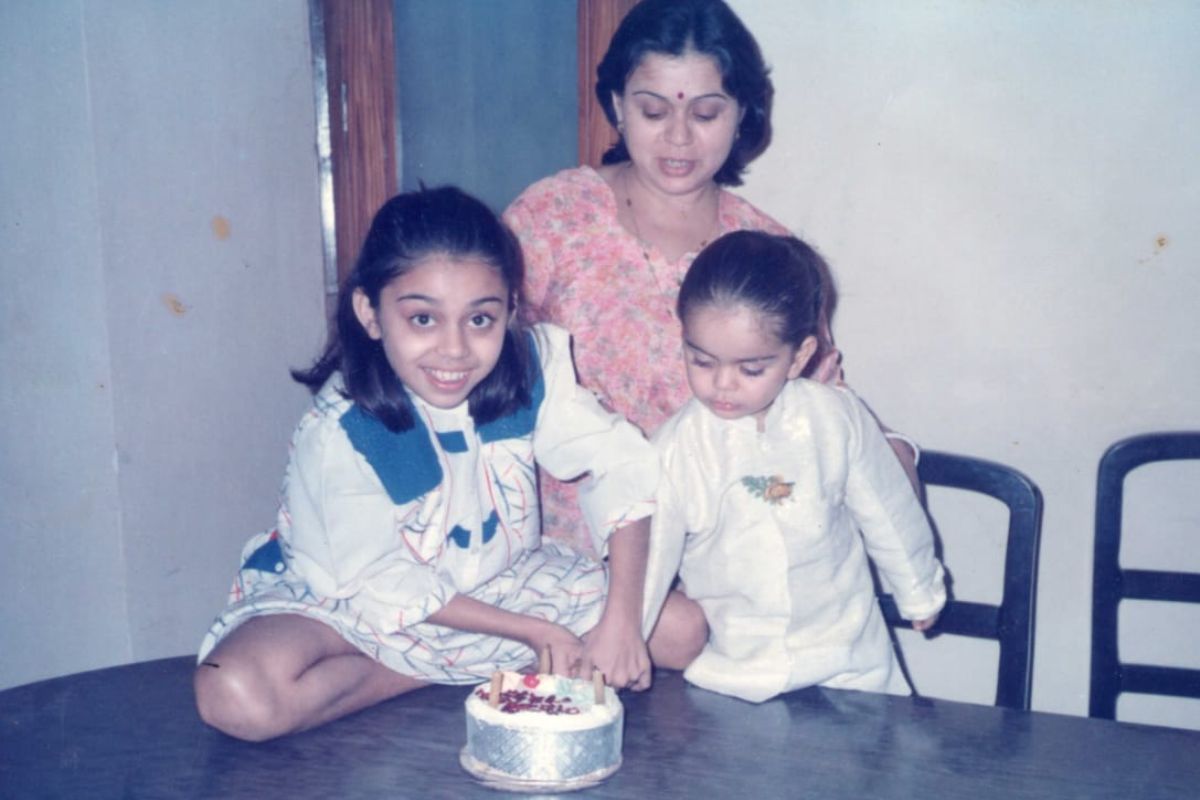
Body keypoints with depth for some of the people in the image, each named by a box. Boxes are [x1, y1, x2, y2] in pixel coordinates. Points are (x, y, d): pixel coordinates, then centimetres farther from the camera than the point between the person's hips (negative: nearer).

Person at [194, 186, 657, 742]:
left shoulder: (532, 367, -21)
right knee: (237, 696, -33)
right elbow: (387, 587, -20)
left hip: (498, 581, 4)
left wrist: (620, 622, -27)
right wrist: (535, 632, -23)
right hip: (354, 599, -3)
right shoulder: (339, 435, -30)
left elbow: (620, 465, -16)